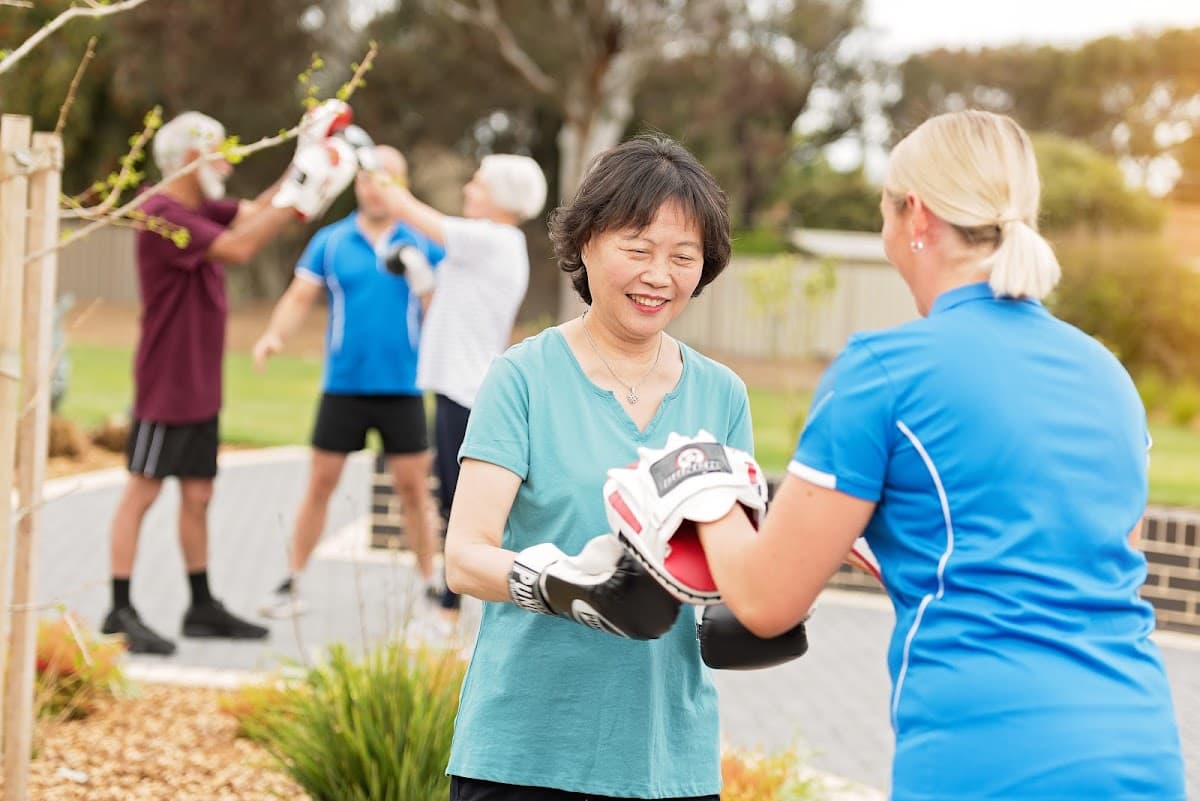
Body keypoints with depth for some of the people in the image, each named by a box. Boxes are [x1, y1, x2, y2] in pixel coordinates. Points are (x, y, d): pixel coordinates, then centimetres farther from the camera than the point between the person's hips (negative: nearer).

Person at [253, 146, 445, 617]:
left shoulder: (423, 243, 2)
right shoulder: (330, 242, 2)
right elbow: (300, 298, 1)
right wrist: (275, 335, -17)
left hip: (402, 388, 0)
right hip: (343, 386, 0)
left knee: (413, 489, 4)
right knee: (320, 485, 5)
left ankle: (431, 587, 15)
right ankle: (291, 584, 13)